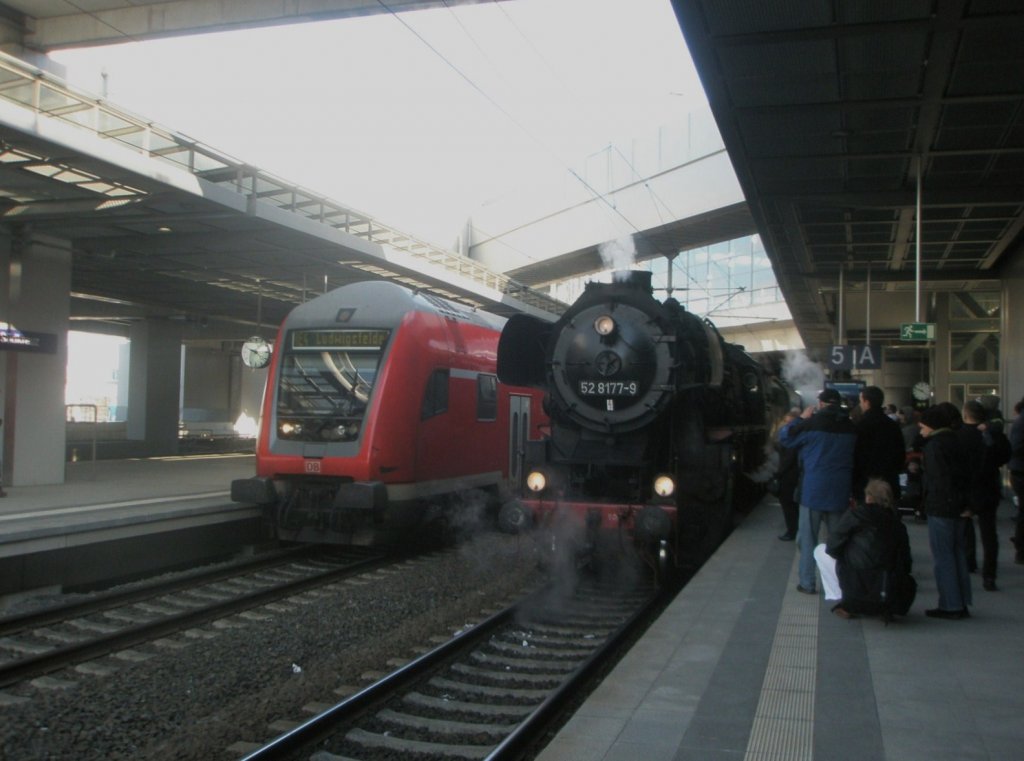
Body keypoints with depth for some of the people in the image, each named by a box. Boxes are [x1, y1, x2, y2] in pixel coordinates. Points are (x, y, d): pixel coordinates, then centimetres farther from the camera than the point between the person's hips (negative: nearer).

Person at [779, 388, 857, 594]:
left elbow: (784, 437, -3)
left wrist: (801, 418, 4)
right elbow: (855, 456, 19)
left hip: (813, 490, -4)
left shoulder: (812, 423, -11)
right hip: (840, 491, 4)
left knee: (808, 537, 2)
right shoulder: (850, 426, 6)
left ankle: (807, 583, 2)